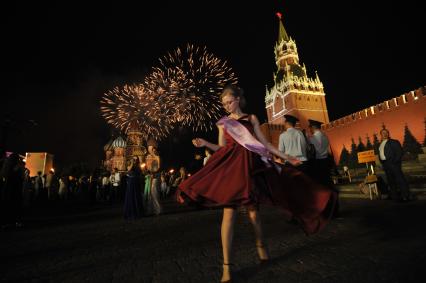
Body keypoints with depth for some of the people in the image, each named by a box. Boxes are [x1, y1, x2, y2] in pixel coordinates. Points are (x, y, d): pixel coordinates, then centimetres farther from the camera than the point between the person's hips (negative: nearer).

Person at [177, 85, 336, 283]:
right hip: (230, 165, 0)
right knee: (229, 211, -8)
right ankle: (227, 266, 1)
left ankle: (260, 244, 37)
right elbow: (221, 148, 10)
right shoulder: (223, 123, 12)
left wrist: (286, 157, 8)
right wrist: (205, 144, -7)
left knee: (252, 210, 5)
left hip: (250, 164, 1)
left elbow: (264, 143, 10)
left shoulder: (251, 118, 10)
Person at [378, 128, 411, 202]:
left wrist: (395, 161, -14)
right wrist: (382, 163, 8)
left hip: (393, 163, -6)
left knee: (400, 179, -6)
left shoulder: (394, 142, 2)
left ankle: (406, 196, -1)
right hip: (385, 164, 6)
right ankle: (396, 197, 15)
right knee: (391, 181, 9)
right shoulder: (380, 145, 18)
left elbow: (399, 152, -5)